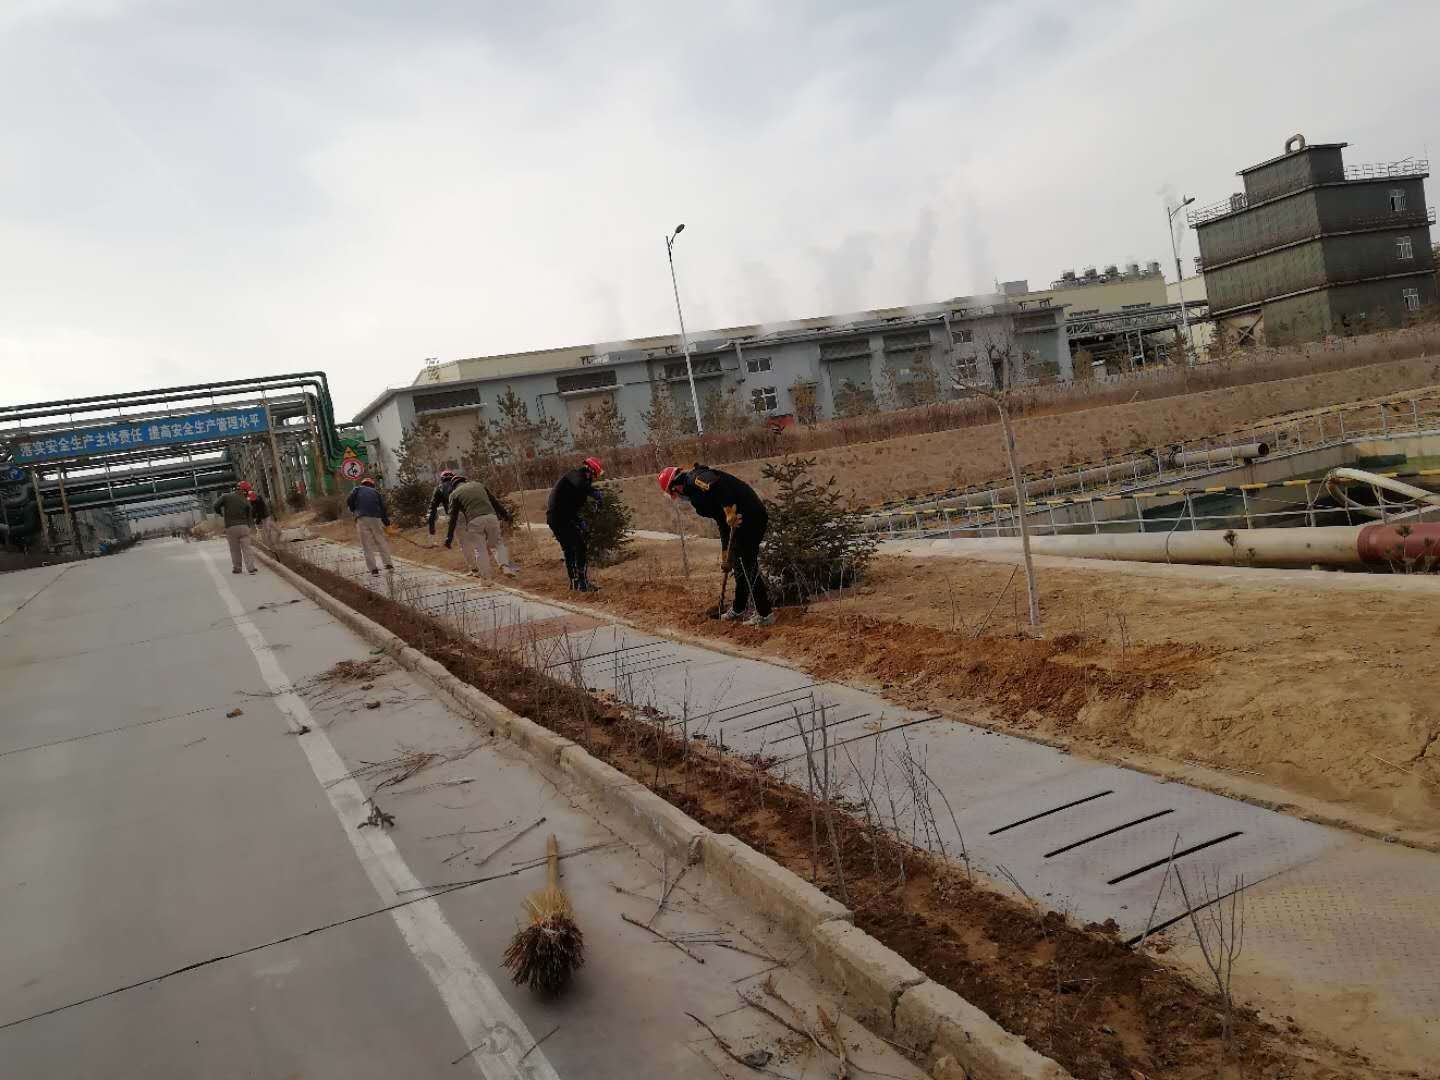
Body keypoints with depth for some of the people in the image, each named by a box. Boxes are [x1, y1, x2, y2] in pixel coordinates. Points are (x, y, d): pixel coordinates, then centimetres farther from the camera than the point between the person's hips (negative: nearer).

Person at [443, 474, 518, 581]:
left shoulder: (454, 494, 17)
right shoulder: (478, 484, 27)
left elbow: (453, 516, 10)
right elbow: (494, 502, 25)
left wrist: (449, 537, 11)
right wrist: (505, 514, 31)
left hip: (474, 521, -3)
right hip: (491, 517, 3)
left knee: (480, 550, 4)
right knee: (497, 543, 15)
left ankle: (487, 577, 2)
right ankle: (504, 566, -7)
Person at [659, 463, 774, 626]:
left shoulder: (695, 479, -6)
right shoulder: (697, 495, 23)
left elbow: (719, 487, -29)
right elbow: (723, 524, 24)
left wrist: (730, 512, -26)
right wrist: (725, 555, 23)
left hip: (750, 519, -10)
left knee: (749, 565, -6)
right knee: (740, 565, 21)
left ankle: (765, 614, -1)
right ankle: (738, 609, 34)